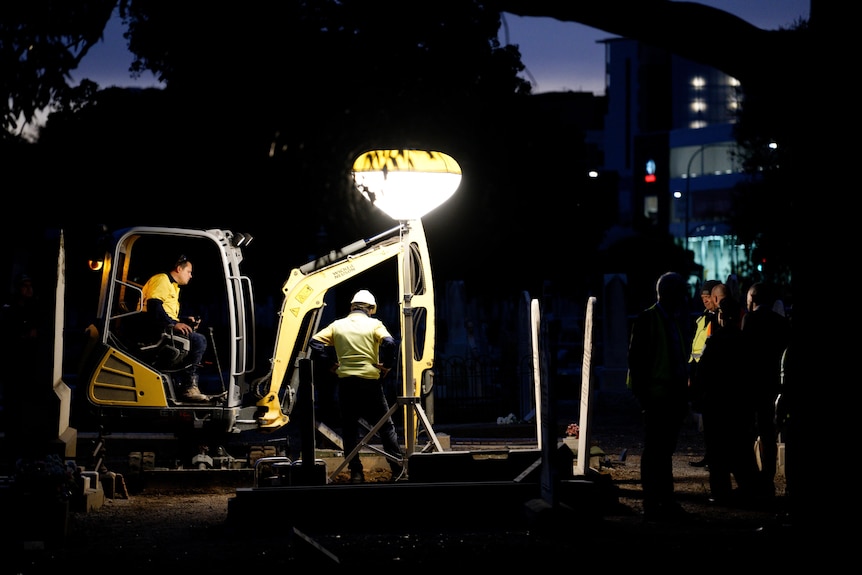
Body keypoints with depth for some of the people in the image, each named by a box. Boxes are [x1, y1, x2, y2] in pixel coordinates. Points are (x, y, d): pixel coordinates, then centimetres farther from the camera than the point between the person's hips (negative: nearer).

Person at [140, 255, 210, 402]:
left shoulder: (173, 286, 31)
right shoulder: (161, 280, -4)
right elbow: (154, 306, -20)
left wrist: (186, 319, 15)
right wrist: (173, 324, -28)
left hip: (166, 328, 11)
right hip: (156, 329, -11)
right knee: (198, 340, -23)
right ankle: (188, 387, -22)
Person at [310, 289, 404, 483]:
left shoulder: (337, 325, 8)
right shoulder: (374, 324, -1)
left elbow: (315, 342, 1)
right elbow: (389, 343, -16)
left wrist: (332, 362, 6)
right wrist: (387, 365, -4)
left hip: (345, 381, 2)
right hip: (370, 381, -2)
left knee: (349, 427, 9)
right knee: (385, 425, 9)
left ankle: (355, 472, 4)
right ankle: (398, 468, 8)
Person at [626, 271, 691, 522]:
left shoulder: (678, 320, 15)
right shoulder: (648, 319, -8)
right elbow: (636, 358, -11)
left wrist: (685, 389, 13)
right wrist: (642, 393, -15)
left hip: (676, 395, 7)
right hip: (657, 395, -7)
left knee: (665, 449, 11)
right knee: (655, 450, -4)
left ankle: (665, 500, 16)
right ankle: (653, 504, -2)